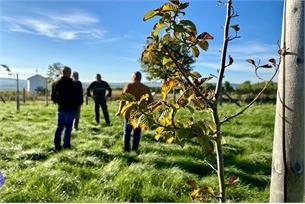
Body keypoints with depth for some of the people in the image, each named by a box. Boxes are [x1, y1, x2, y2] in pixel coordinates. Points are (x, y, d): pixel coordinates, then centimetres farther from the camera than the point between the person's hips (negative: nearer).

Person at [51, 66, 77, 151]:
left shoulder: (56, 83, 7)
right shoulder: (70, 83, -14)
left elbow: (53, 97, 11)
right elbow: (74, 96, -14)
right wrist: (75, 106, -3)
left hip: (60, 108, 6)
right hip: (69, 109, -6)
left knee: (59, 127, 13)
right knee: (68, 127, 1)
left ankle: (57, 146, 14)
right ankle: (66, 146, 4)